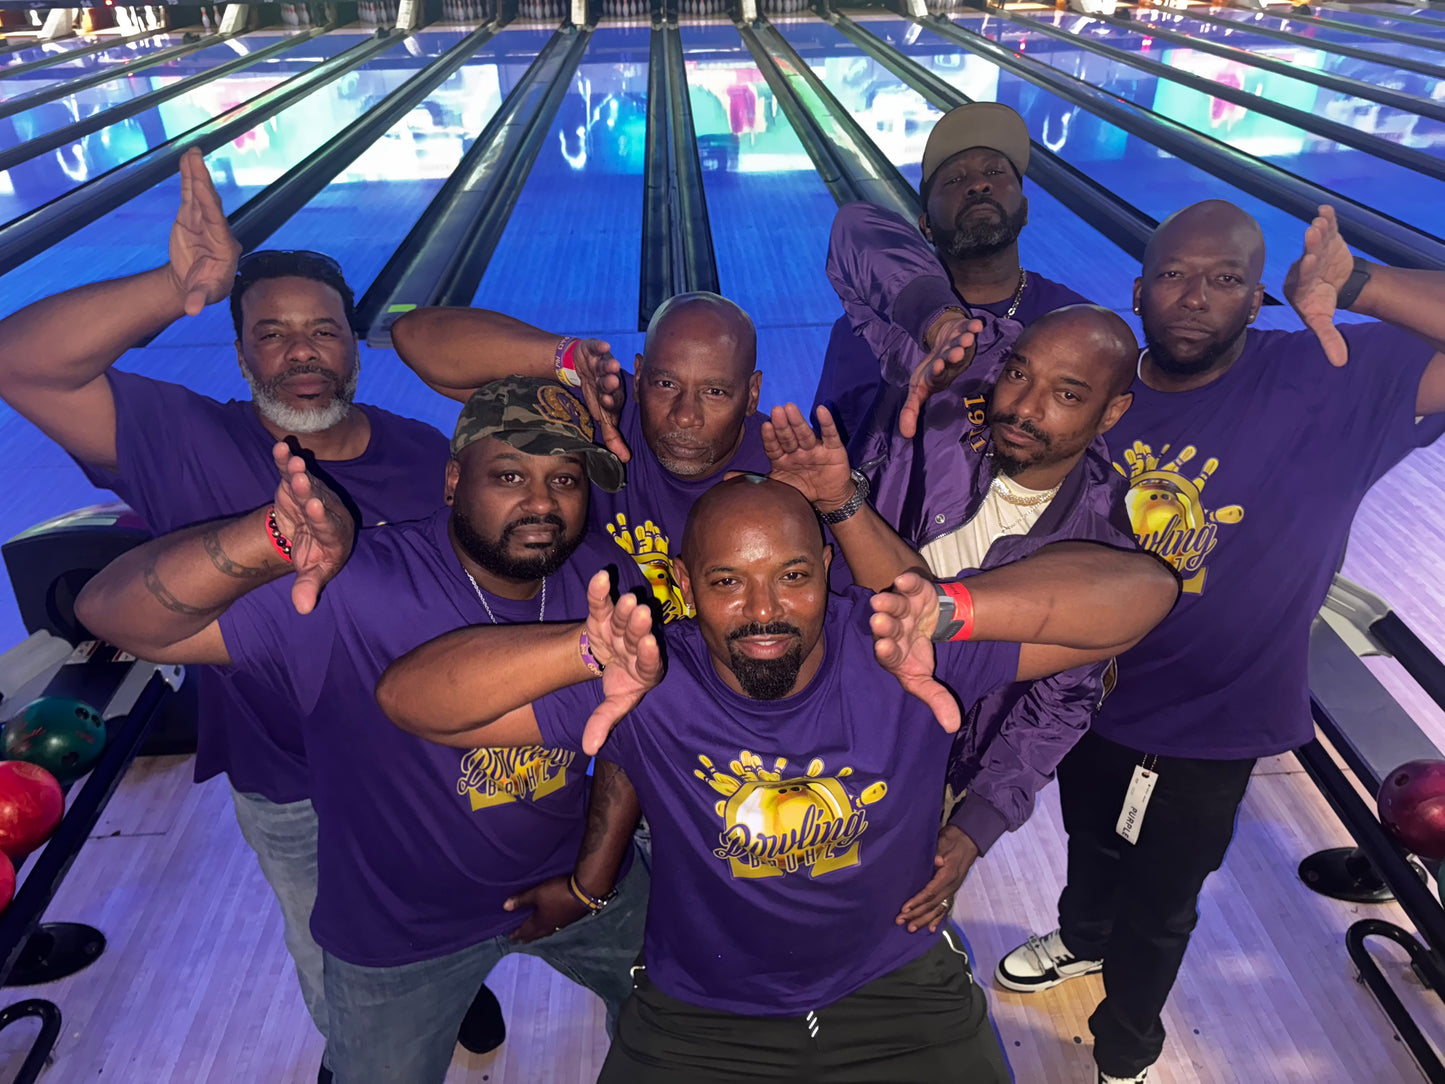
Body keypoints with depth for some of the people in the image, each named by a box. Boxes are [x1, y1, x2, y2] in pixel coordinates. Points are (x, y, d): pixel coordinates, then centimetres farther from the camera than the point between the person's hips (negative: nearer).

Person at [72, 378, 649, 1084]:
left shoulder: (595, 577, -16)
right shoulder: (348, 594, -33)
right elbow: (112, 612, -40)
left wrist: (593, 879, -4)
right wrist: (269, 540, -58)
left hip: (568, 879, 4)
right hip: (403, 935, -3)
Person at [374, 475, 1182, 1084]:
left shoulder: (906, 660, -22)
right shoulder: (649, 691, -22)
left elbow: (1144, 589, -27)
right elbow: (408, 696, -26)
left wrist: (950, 614, -44)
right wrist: (589, 653, -44)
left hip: (898, 993, 1)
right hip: (698, 1017, 0)